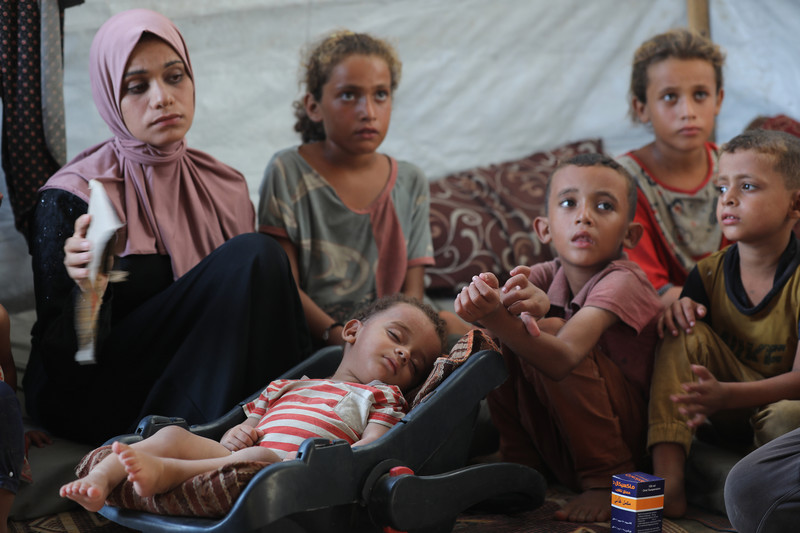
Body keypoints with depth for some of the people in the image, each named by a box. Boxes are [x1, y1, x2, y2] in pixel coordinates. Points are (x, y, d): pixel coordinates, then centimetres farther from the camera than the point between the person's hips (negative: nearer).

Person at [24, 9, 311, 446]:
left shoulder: (226, 188, 8)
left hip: (196, 390, 5)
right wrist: (88, 295, -33)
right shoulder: (69, 200, -9)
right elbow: (58, 358, -10)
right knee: (254, 257, -21)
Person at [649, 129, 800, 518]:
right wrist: (677, 311, -19)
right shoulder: (709, 272, -2)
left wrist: (726, 394, -41)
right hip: (729, 416, 6)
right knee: (686, 333, -19)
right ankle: (666, 482, -28)